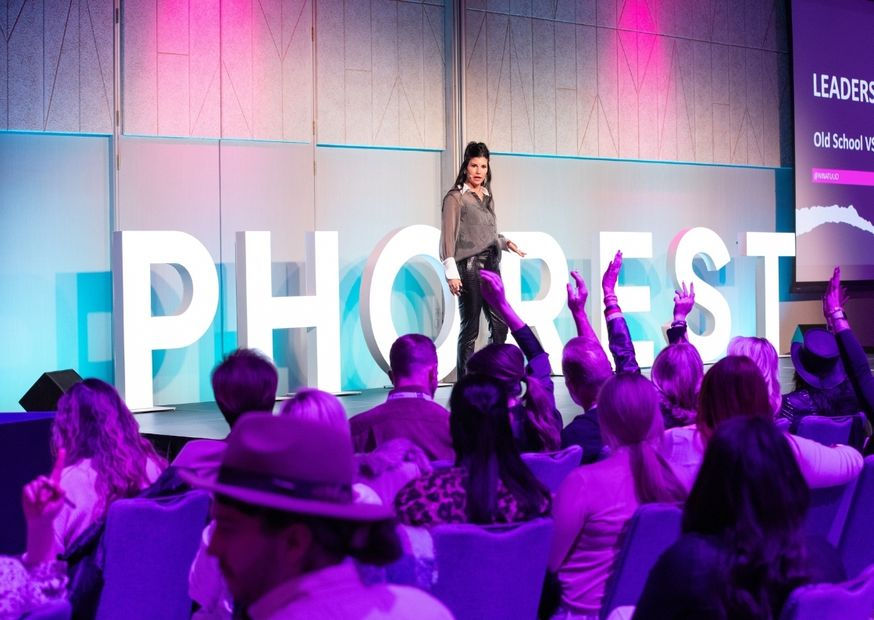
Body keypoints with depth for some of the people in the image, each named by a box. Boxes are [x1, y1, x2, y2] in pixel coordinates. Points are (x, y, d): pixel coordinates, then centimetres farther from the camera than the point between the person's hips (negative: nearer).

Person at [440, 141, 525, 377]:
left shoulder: (487, 197, 17)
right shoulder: (455, 197, -3)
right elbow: (448, 235, -9)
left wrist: (505, 242, 9)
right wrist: (451, 272, -17)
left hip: (491, 265, 7)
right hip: (469, 266, -7)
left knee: (500, 325, 4)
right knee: (470, 328, -4)